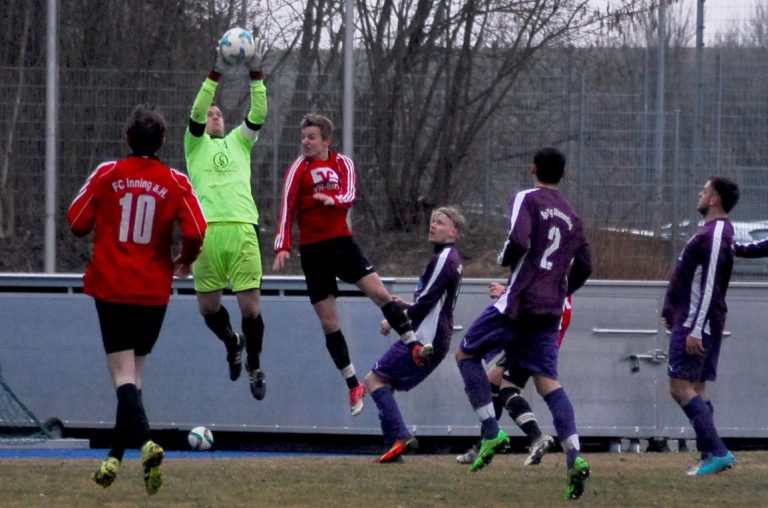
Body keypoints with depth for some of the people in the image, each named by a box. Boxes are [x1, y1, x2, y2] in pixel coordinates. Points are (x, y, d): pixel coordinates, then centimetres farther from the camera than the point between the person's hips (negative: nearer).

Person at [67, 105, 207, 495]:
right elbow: (195, 232, -11)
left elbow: (77, 222, -1)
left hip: (111, 287, -2)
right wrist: (184, 261, 9)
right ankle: (115, 458, 18)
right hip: (154, 292, 2)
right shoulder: (176, 182, -3)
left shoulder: (107, 174, -3)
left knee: (123, 374, -5)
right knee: (134, 374, 16)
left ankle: (146, 442, -30)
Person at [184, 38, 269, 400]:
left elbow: (258, 114, 9)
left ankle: (253, 366, 15)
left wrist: (255, 74, -2)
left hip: (242, 229, 1)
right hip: (207, 230, -1)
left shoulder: (239, 141, 23)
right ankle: (232, 342, 31)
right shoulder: (195, 144, 16)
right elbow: (196, 112, -1)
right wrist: (216, 74, -10)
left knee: (251, 305, -4)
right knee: (208, 305, 1)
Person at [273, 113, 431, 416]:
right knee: (328, 322, -1)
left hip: (342, 243, 2)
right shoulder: (299, 169, -2)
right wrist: (282, 247, -20)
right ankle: (353, 386, 6)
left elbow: (350, 195, -10)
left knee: (380, 292, -14)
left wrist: (334, 199, -32)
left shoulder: (342, 163, 5)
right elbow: (288, 208, -9)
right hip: (313, 251, -2)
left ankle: (414, 346, -7)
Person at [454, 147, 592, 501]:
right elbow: (584, 267, 20)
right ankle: (574, 456, -16)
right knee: (547, 380, 2)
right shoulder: (571, 216, 17)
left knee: (466, 353, 10)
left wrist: (504, 257, 1)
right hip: (551, 310, 6)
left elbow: (519, 240, -19)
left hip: (520, 301, -6)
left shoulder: (526, 199, -2)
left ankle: (491, 432, -3)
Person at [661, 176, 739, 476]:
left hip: (695, 324, -10)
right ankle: (713, 454, 8)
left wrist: (696, 331, -24)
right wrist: (672, 314, 25)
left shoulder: (715, 235, -16)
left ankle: (716, 452, -15)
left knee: (681, 387, -12)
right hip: (688, 321, 10)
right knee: (695, 389, 10)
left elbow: (710, 287, -22)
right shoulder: (713, 232, 16)